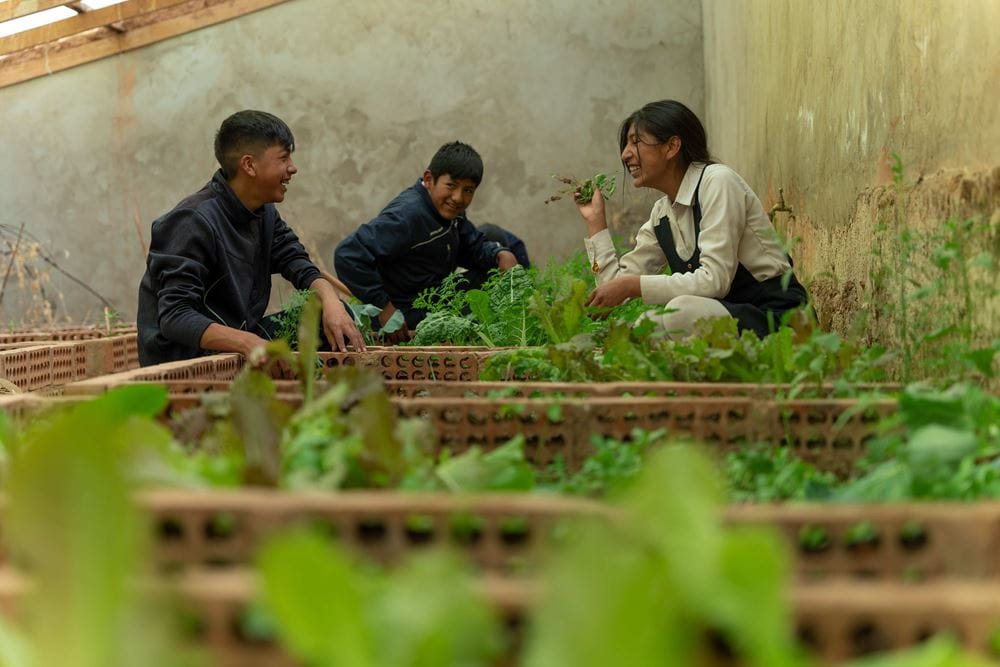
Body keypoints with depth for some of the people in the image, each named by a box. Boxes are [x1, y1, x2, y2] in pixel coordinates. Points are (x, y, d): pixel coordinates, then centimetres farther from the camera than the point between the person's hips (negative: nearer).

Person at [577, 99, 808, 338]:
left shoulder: (717, 182, -12)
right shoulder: (661, 214, 12)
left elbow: (715, 280, -21)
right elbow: (618, 282, 10)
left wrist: (633, 285, -21)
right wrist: (595, 220, 9)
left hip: (776, 317, -7)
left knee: (681, 311, -32)